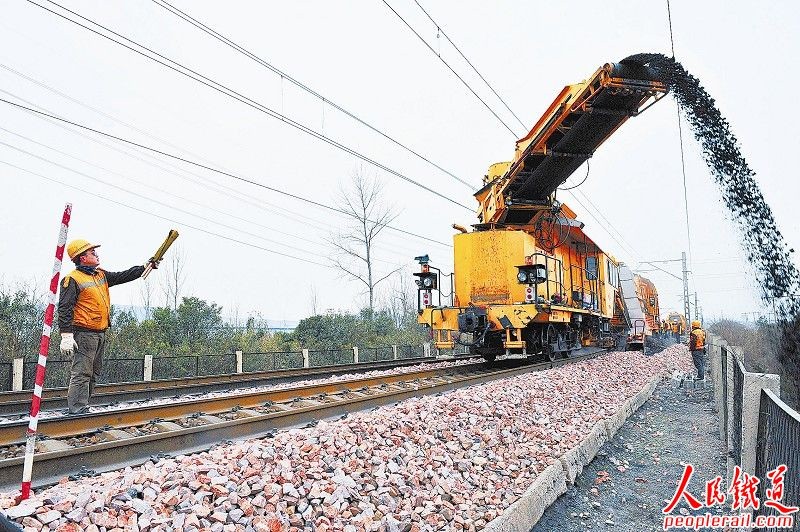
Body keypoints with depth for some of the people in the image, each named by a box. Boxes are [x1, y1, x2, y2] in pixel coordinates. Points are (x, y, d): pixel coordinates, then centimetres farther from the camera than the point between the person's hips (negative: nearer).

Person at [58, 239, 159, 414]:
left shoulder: (101, 275, 14)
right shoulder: (72, 279, -11)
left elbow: (122, 276, 24)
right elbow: (64, 309, -16)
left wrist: (147, 266, 20)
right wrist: (66, 336, -22)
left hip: (100, 334, 9)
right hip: (84, 334, -9)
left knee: (93, 373, 14)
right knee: (81, 374, -8)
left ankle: (82, 408, 24)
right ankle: (77, 411, -5)